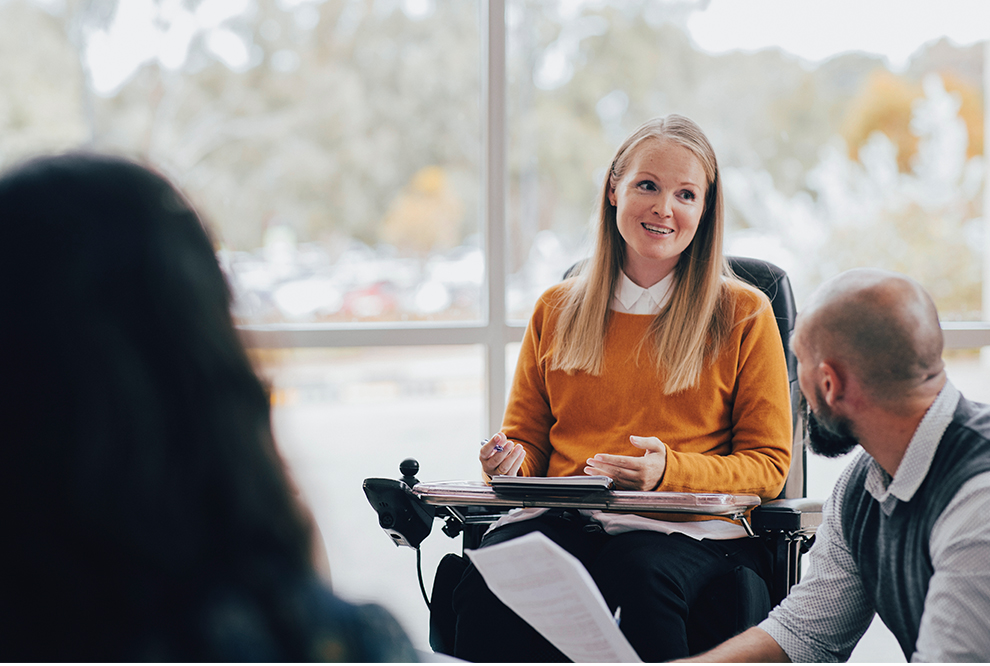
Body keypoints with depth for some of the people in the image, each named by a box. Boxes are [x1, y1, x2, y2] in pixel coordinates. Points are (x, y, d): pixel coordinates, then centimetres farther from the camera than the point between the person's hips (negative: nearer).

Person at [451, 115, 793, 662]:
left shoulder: (744, 315, 9)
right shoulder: (557, 310, 18)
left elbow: (768, 464, 6)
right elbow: (527, 437, 24)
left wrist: (669, 471, -13)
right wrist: (510, 460, -2)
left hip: (689, 529, -2)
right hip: (564, 520, 2)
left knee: (643, 576, -38)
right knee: (487, 580, -32)